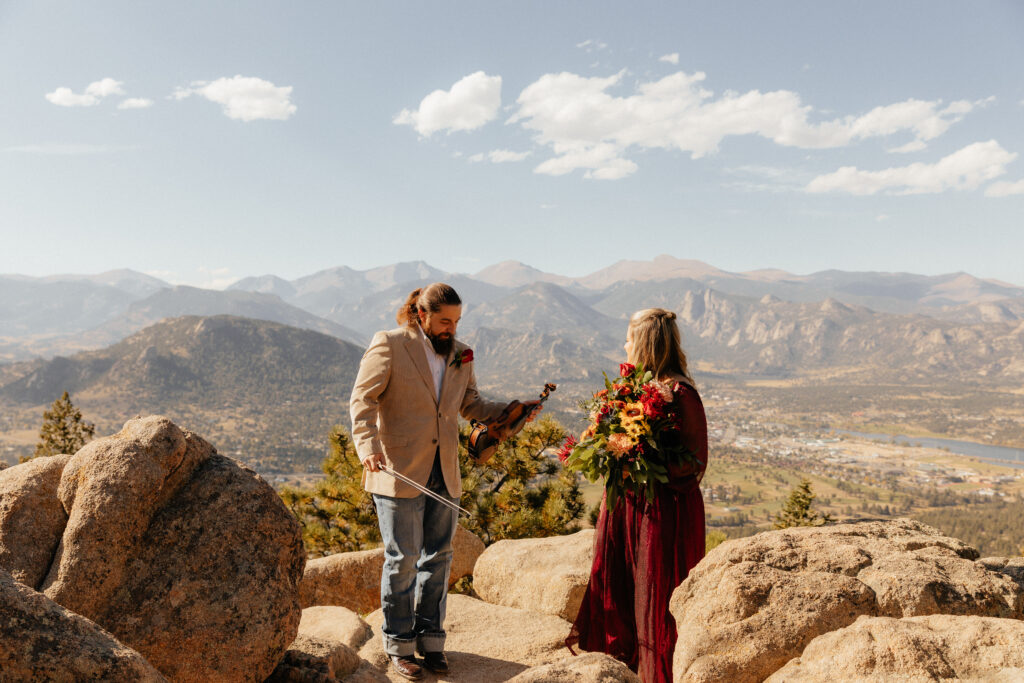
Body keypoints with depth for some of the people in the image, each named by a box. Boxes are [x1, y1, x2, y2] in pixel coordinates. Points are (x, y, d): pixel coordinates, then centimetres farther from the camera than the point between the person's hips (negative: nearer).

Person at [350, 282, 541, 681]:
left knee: (438, 558, 11)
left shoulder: (461, 356, 11)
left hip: (444, 474, 5)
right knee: (403, 559, 3)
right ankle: (399, 645, 19)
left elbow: (471, 405, 18)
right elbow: (362, 400, -8)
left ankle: (430, 639, 26)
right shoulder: (389, 346, -5)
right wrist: (369, 445, -23)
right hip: (399, 470, -5)